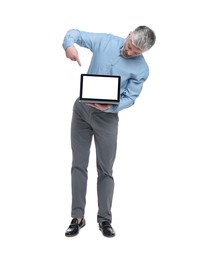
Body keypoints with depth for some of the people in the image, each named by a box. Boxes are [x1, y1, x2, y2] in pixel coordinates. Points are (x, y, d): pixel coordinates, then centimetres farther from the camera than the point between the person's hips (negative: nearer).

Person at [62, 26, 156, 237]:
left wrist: (110, 106, -29)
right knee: (79, 165, 2)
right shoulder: (105, 42, -5)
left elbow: (129, 98, -9)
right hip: (82, 109, 2)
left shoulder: (141, 69, -10)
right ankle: (78, 217, 9)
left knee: (105, 170, 1)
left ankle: (104, 219, 12)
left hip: (107, 117, -2)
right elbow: (76, 33, -1)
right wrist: (69, 44, -25)